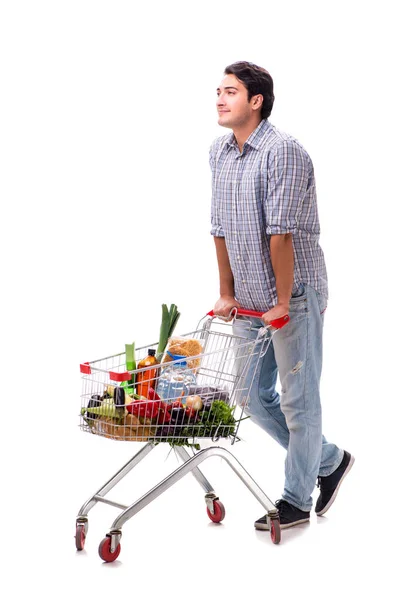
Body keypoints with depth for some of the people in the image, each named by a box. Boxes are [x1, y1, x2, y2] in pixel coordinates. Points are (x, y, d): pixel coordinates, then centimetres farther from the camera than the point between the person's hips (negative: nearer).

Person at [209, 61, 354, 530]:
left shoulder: (283, 152, -18)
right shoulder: (219, 153, 8)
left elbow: (281, 235, -20)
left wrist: (282, 303, -19)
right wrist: (227, 294, 12)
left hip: (295, 296, -8)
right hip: (251, 300, 8)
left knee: (297, 398, 2)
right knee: (254, 396, 13)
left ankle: (296, 500, 17)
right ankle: (329, 461, 31)